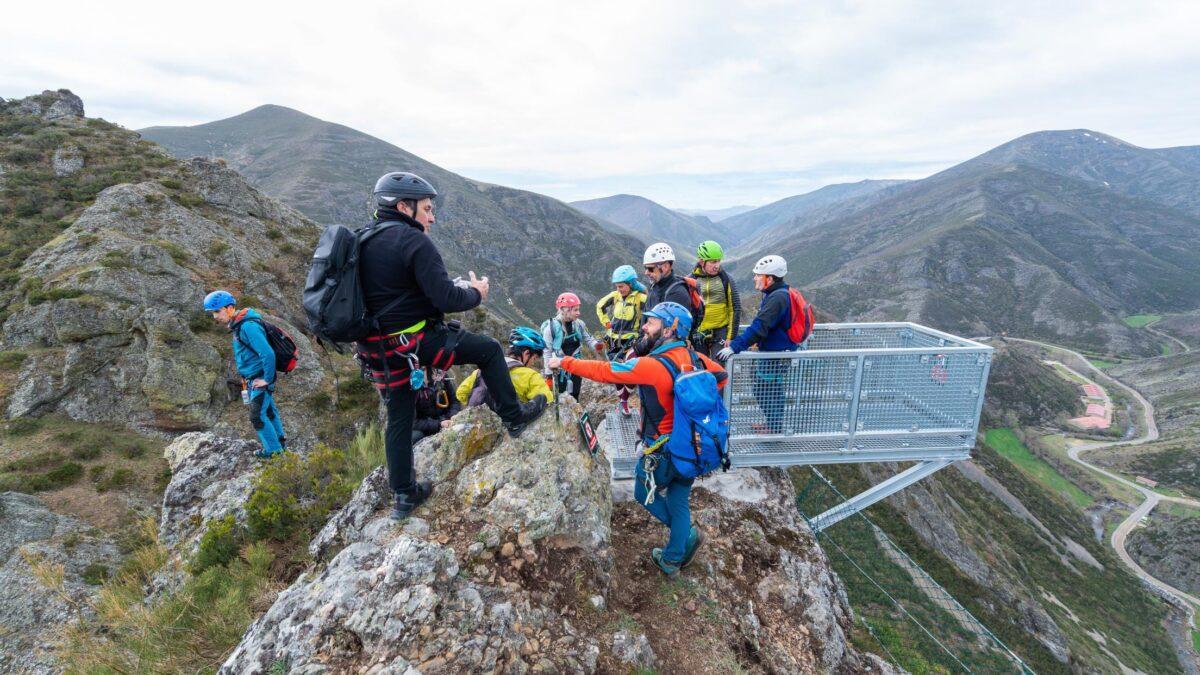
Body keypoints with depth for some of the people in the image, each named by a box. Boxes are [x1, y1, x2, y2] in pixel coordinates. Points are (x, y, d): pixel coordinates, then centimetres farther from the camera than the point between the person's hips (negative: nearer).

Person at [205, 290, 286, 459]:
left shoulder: (248, 326, -24)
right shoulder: (238, 325, 8)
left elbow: (268, 354, -30)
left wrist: (267, 379, -22)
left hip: (260, 379, -10)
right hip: (253, 379, 10)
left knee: (258, 417, -6)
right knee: (268, 412, 20)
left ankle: (274, 451, 5)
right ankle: (280, 442, 34)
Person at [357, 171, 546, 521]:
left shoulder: (364, 241, 11)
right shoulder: (415, 242, -14)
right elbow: (445, 298, -20)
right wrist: (476, 294, 0)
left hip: (378, 347, 8)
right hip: (415, 340, -8)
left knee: (398, 419, 18)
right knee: (489, 349, 9)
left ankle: (404, 495, 28)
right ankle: (514, 418, 19)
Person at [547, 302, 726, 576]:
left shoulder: (652, 366, -27)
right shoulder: (695, 358, -7)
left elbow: (603, 371, -22)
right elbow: (721, 377, 9)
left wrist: (565, 362, -11)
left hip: (662, 452, -6)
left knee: (645, 494, 22)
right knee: (679, 502, 21)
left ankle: (687, 533, 16)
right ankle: (672, 560, 35)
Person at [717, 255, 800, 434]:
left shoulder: (777, 298, -24)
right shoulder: (775, 294, 8)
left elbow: (759, 328, -32)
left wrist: (734, 347, -34)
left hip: (777, 356, -10)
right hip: (769, 352, 10)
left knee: (769, 392, 4)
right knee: (760, 389, 20)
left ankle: (775, 429, 22)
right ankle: (772, 424, 36)